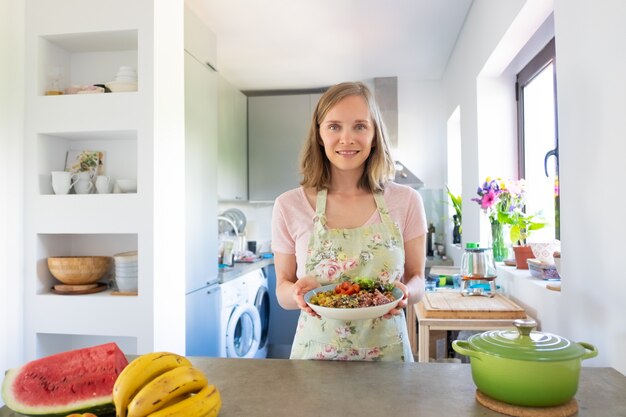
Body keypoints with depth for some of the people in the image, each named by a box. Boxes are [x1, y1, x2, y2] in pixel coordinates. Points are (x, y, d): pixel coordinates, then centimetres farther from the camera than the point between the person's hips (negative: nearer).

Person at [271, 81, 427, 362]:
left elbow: (416, 278, 2)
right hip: (316, 353, 0)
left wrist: (406, 293, -20)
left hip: (387, 353, 1)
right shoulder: (288, 206, -8)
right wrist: (297, 292, -22)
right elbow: (282, 288, 0)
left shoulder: (406, 201, -7)